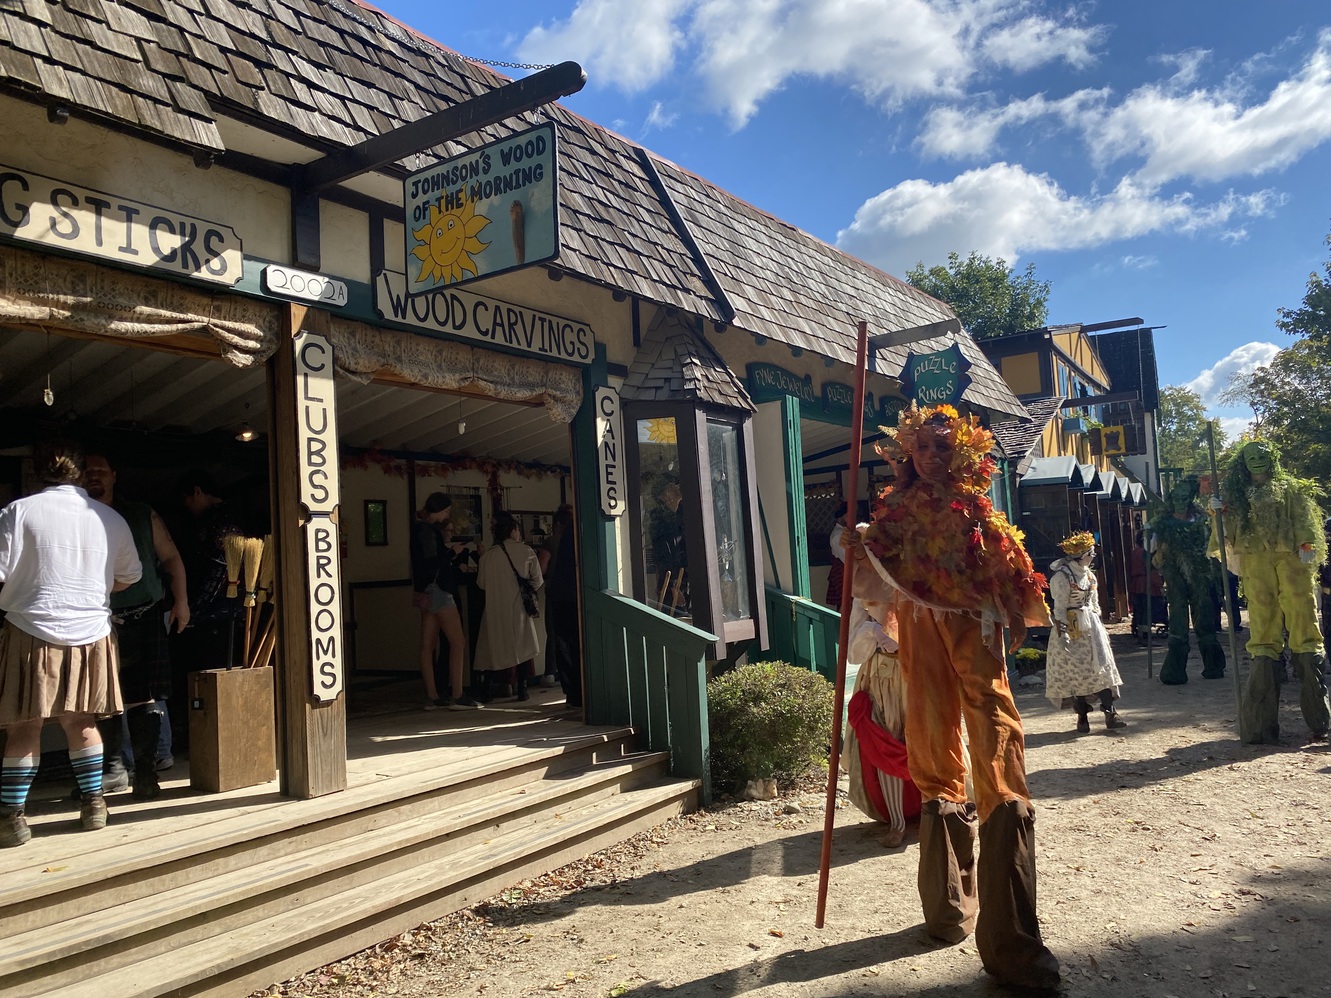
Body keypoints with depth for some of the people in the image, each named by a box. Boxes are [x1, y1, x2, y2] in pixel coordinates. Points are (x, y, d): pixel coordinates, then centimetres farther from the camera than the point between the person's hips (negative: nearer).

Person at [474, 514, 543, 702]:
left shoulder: (488, 556, -4)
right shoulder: (526, 551, -6)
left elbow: (481, 583, 3)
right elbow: (537, 580, -2)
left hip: (495, 610, 1)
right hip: (519, 608, -1)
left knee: (494, 646, 11)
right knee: (522, 647, 10)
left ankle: (486, 690, 8)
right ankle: (522, 690, 9)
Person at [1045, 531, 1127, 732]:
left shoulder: (1088, 573, 8)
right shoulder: (1062, 576, -15)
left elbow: (1094, 602, 17)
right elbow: (1060, 608, -15)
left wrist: (1099, 623, 16)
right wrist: (1062, 633, -18)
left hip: (1091, 625, 7)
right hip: (1072, 626, -7)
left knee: (1101, 667, 3)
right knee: (1076, 671, 0)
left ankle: (1110, 713, 5)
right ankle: (1082, 717, 8)